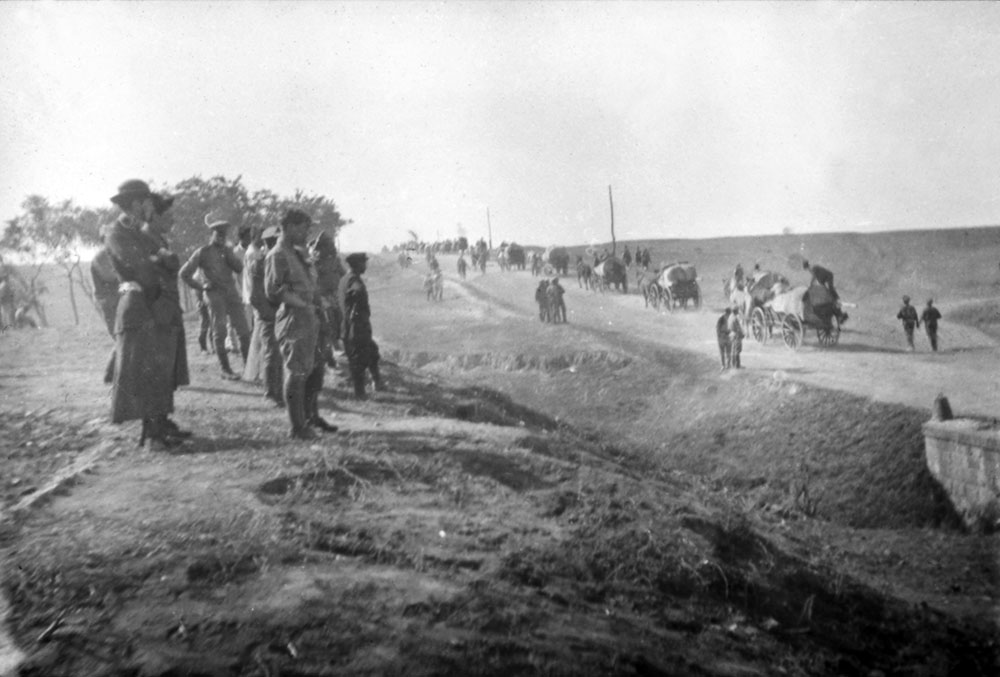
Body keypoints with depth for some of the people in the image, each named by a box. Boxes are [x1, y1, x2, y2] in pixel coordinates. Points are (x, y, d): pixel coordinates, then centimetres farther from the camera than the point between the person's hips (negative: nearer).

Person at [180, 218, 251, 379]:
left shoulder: (227, 251, 14)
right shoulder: (202, 252, 0)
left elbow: (239, 268, 0)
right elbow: (184, 273, -1)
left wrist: (226, 253, -8)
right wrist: (201, 286, -3)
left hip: (232, 293, 4)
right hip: (215, 294, -4)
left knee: (244, 331, 0)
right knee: (219, 333, 0)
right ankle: (225, 370, 6)